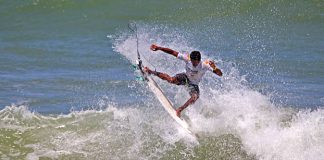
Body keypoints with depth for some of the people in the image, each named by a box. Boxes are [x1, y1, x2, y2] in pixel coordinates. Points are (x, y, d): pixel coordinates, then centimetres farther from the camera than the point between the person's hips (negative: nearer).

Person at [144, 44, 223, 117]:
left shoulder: (204, 65, -33)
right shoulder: (187, 58, -27)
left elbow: (220, 74, -39)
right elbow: (172, 52, -21)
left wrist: (214, 68, -60)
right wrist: (158, 48, -27)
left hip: (193, 84, -1)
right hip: (185, 77, 1)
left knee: (195, 97, -31)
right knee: (172, 80, -28)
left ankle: (179, 110, -11)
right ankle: (151, 72, -4)